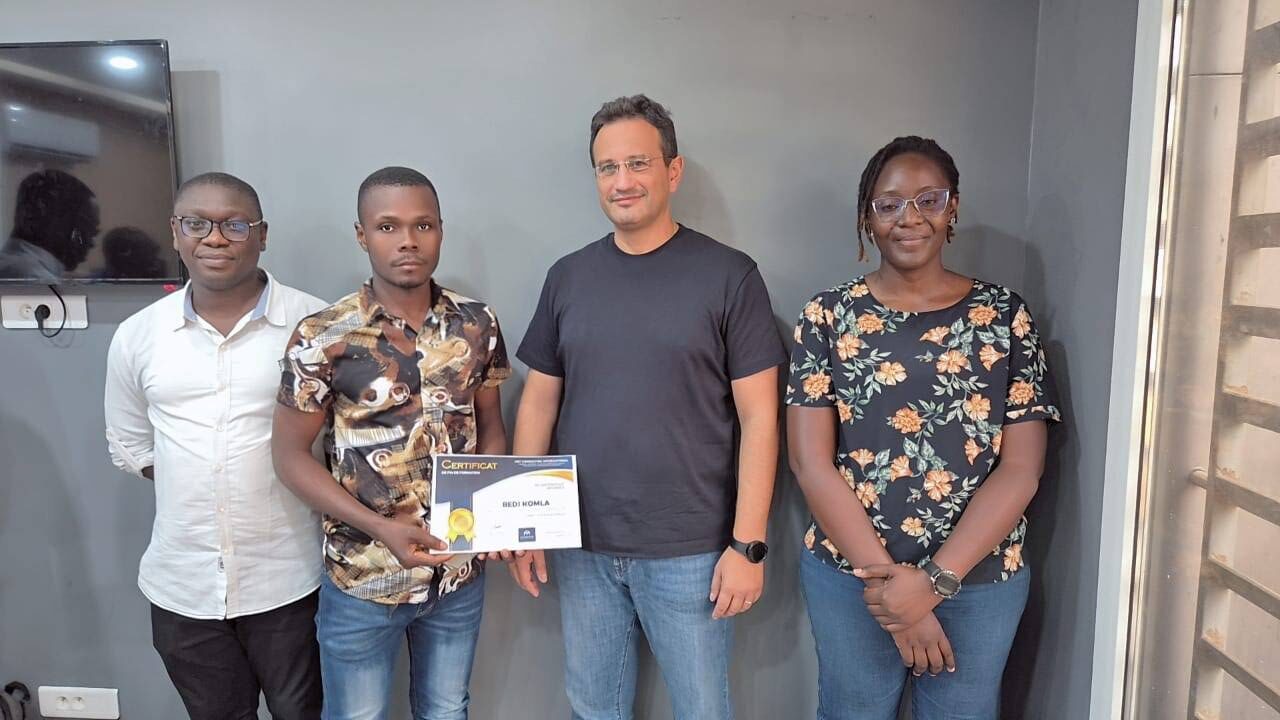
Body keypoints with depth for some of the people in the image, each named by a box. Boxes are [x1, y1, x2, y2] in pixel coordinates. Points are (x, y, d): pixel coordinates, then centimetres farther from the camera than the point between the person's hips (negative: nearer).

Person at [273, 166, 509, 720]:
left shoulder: (478, 325, -4)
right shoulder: (323, 338, -14)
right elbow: (291, 455, -8)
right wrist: (380, 527, -20)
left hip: (461, 572, 3)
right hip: (363, 580, -3)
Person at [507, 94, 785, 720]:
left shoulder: (728, 275, -6)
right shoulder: (568, 277, 4)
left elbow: (758, 416, -8)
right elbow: (538, 403, 7)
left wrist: (748, 544, -11)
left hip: (689, 552, -3)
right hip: (581, 548, 3)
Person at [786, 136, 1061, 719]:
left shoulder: (1005, 316, -2)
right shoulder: (828, 315, -3)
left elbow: (1021, 468, -7)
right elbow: (810, 462, -8)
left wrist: (935, 579, -14)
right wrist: (886, 574, -14)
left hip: (980, 580, 1)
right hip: (848, 574, 0)